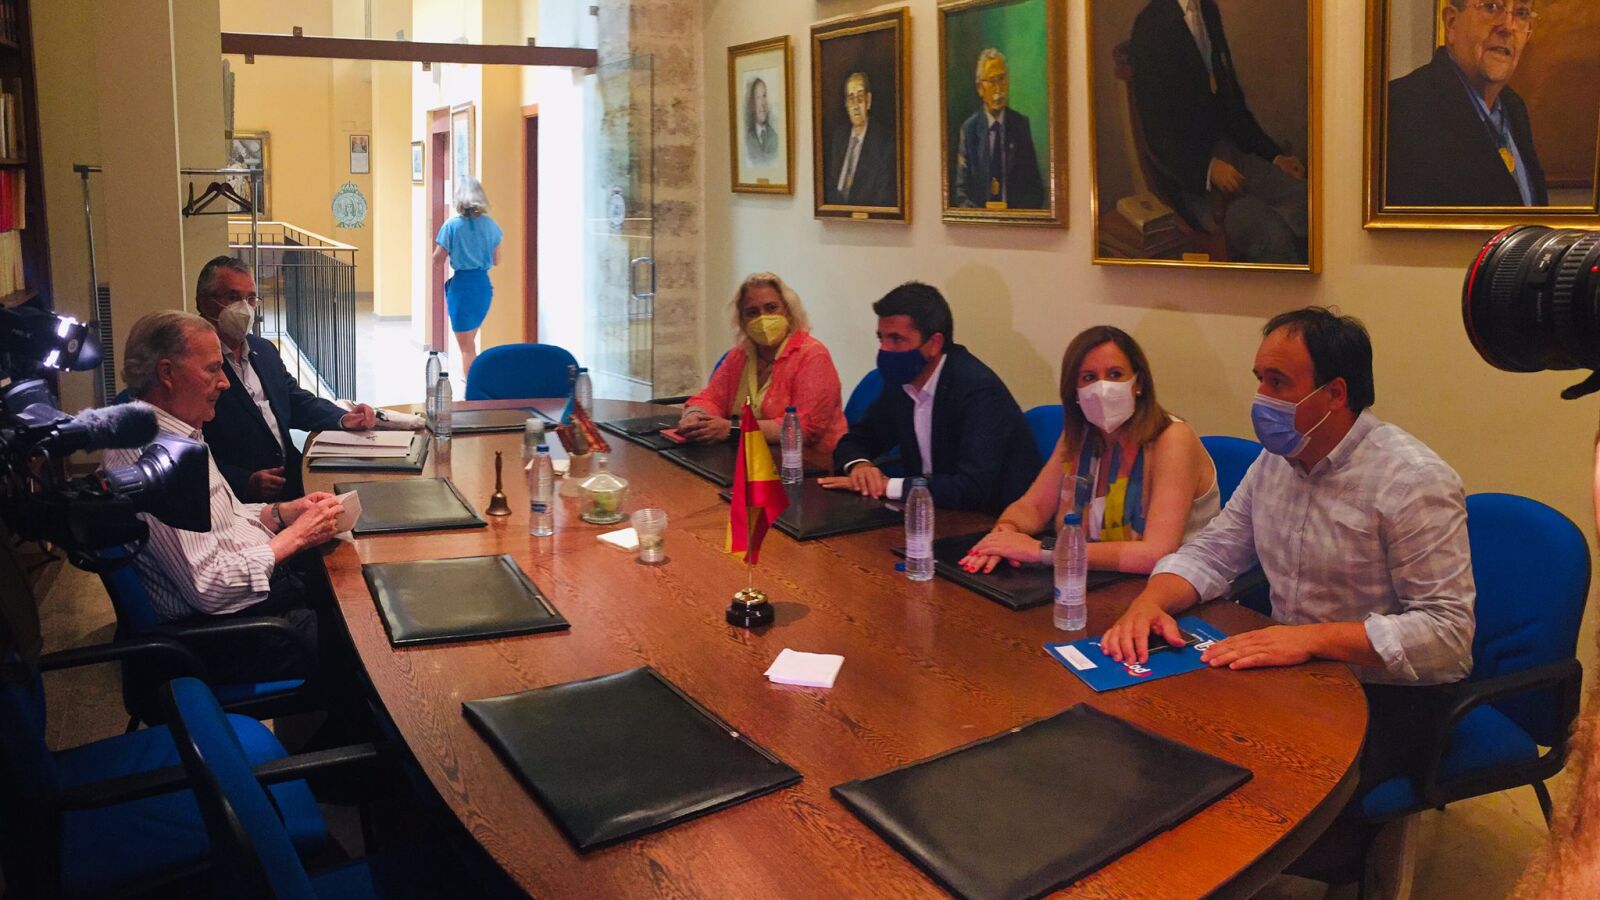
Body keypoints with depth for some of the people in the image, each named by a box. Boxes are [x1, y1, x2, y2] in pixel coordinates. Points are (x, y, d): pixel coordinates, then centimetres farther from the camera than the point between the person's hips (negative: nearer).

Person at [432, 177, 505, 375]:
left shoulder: (452, 225, -10)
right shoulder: (490, 225, 0)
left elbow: (437, 260, -5)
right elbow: (496, 260, 8)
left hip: (462, 285, -4)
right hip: (483, 284, 4)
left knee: (466, 345, 4)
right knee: (470, 340, 24)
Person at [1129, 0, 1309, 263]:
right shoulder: (1152, 25, -11)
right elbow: (1157, 132, -14)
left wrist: (1275, 155, 11)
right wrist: (1207, 169, -26)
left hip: (1228, 152, 7)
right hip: (1187, 176, -7)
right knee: (1272, 233, -28)